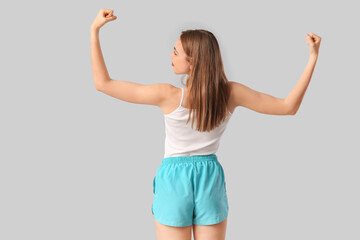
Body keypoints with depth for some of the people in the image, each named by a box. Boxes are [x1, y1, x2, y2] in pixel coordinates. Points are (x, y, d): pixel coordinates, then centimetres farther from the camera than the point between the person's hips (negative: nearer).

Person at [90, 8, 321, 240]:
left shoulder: (169, 96, -19)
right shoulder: (231, 93, -11)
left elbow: (103, 83, -14)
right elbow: (289, 106, -4)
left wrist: (95, 31, -10)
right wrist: (313, 59, -2)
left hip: (174, 180, -3)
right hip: (211, 180, 3)